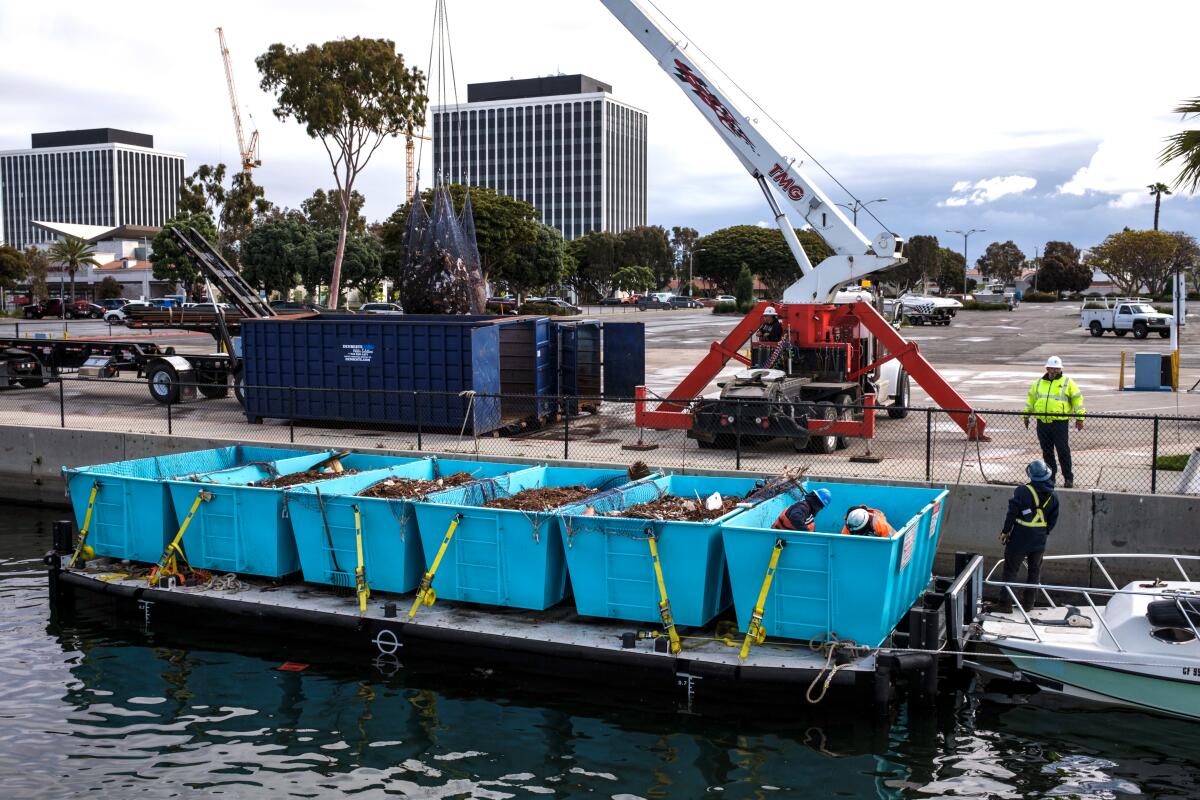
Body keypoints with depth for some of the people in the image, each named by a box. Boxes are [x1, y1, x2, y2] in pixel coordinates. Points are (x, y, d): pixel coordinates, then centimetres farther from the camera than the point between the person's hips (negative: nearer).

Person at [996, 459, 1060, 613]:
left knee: (1010, 571, 4)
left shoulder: (1022, 491, -15)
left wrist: (1005, 531, -3)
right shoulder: (1052, 497, 2)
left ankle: (1005, 603, 3)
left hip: (1020, 538, -4)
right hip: (1040, 541, 4)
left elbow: (1012, 513, -14)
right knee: (1034, 571, 20)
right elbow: (1053, 520, 8)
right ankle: (1028, 601, 27)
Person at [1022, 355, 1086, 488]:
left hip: (1060, 423, -4)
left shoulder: (1067, 383, 2)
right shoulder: (1039, 383, 14)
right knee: (1046, 451, 9)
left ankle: (1068, 477, 6)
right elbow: (1031, 399, 23)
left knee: (1063, 450, -4)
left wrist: (1079, 418, -3)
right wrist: (1026, 415, 22)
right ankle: (1050, 476, 20)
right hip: (1042, 423, 4)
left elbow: (1077, 399, 2)